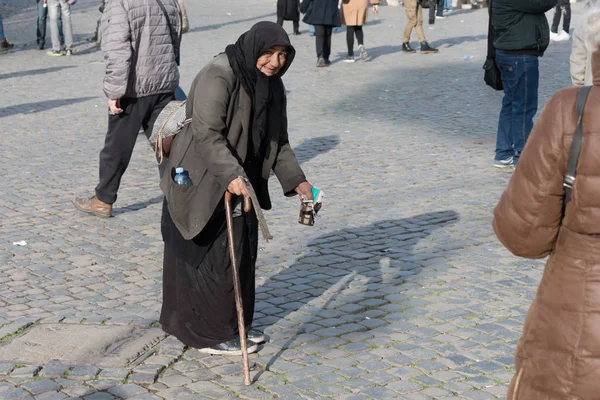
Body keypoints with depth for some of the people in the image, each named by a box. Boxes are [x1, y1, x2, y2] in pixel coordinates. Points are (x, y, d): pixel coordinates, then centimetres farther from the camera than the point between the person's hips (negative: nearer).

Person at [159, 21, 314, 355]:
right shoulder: (219, 76, -21)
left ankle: (233, 324, 29)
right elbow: (206, 133, -28)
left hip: (241, 183, 9)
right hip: (203, 184, -9)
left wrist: (295, 179, 3)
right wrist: (230, 174, -39)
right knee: (212, 258, -2)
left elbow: (278, 139, 12)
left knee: (242, 254, 14)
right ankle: (210, 334, 10)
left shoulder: (271, 86, 6)